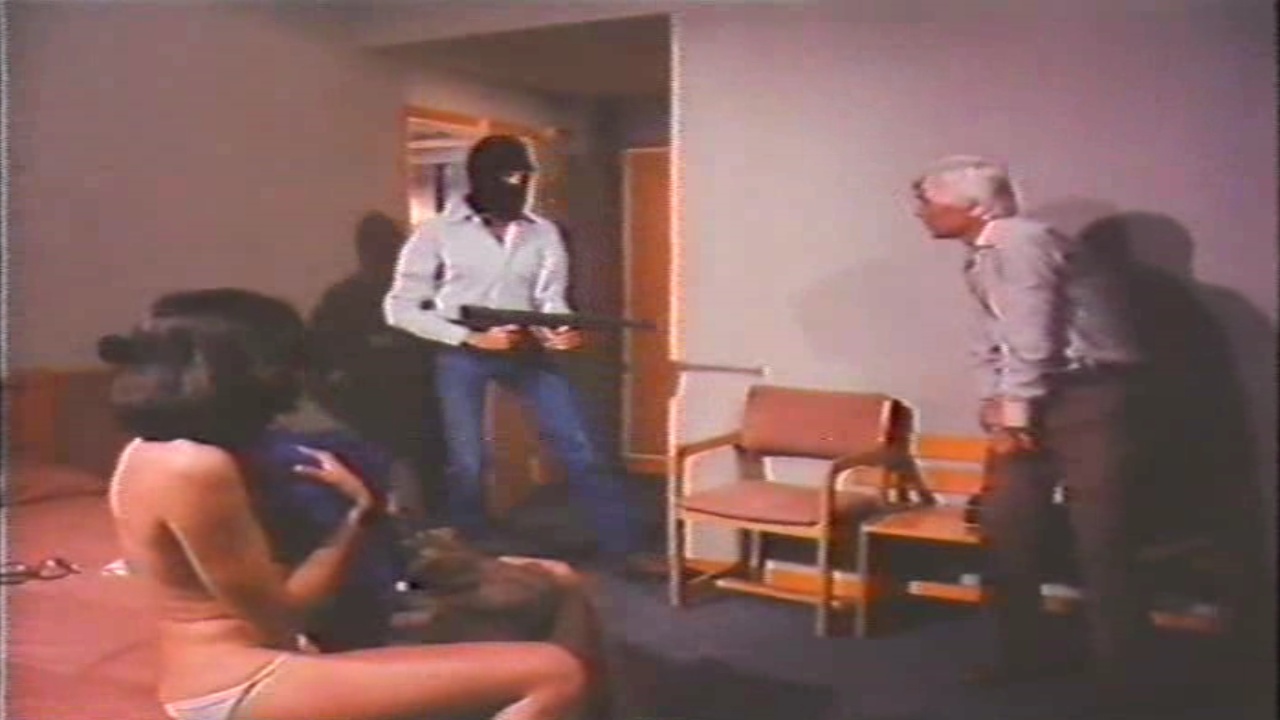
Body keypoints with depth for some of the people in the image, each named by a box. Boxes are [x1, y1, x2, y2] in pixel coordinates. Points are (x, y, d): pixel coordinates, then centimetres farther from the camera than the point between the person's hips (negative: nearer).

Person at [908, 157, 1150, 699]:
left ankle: (1116, 670, 6)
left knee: (1097, 534, -5)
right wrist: (995, 408, 2)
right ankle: (1022, 653, 20)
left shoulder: (1022, 242, -15)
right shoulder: (979, 259, 14)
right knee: (1005, 525, 8)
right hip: (1035, 397, 9)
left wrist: (1014, 416, -13)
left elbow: (1031, 339, -18)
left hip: (1089, 395, -9)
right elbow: (991, 342, 15)